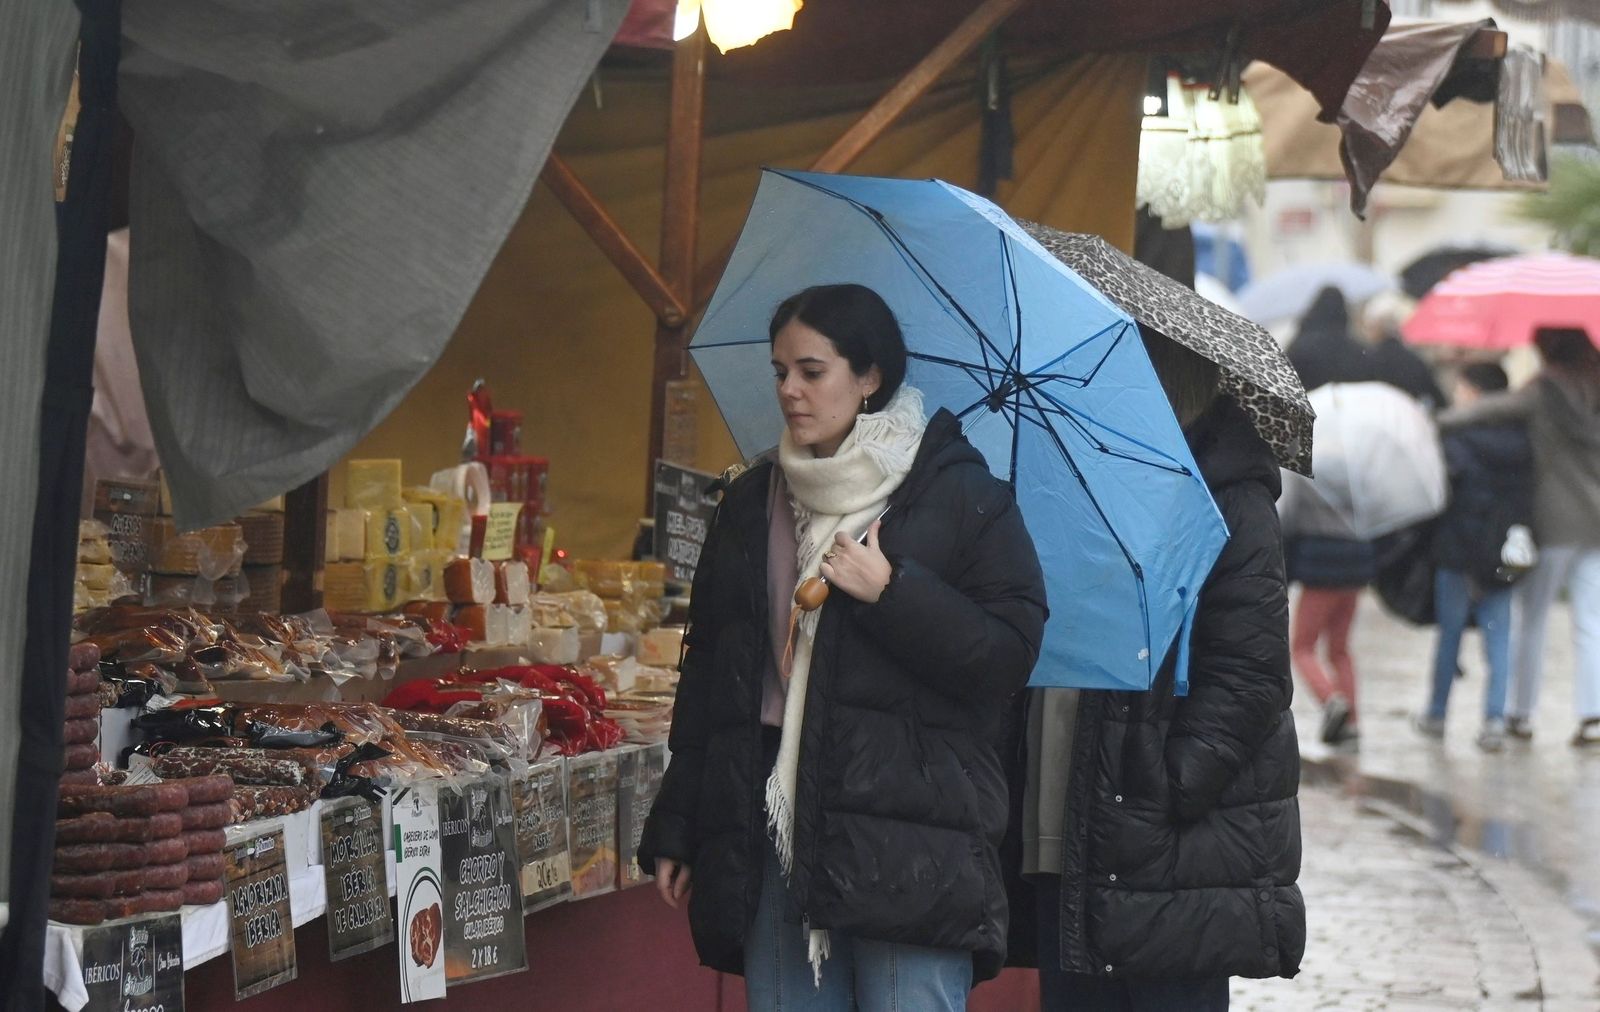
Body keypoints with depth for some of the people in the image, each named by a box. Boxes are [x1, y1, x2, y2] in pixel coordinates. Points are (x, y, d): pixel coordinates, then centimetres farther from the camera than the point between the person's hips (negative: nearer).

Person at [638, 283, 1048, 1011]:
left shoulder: (958, 497, 2)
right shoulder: (752, 504, 17)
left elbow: (1009, 654, -3)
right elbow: (707, 669, 18)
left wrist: (893, 594, -14)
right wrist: (676, 831, 14)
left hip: (907, 840, -5)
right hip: (774, 834, 5)